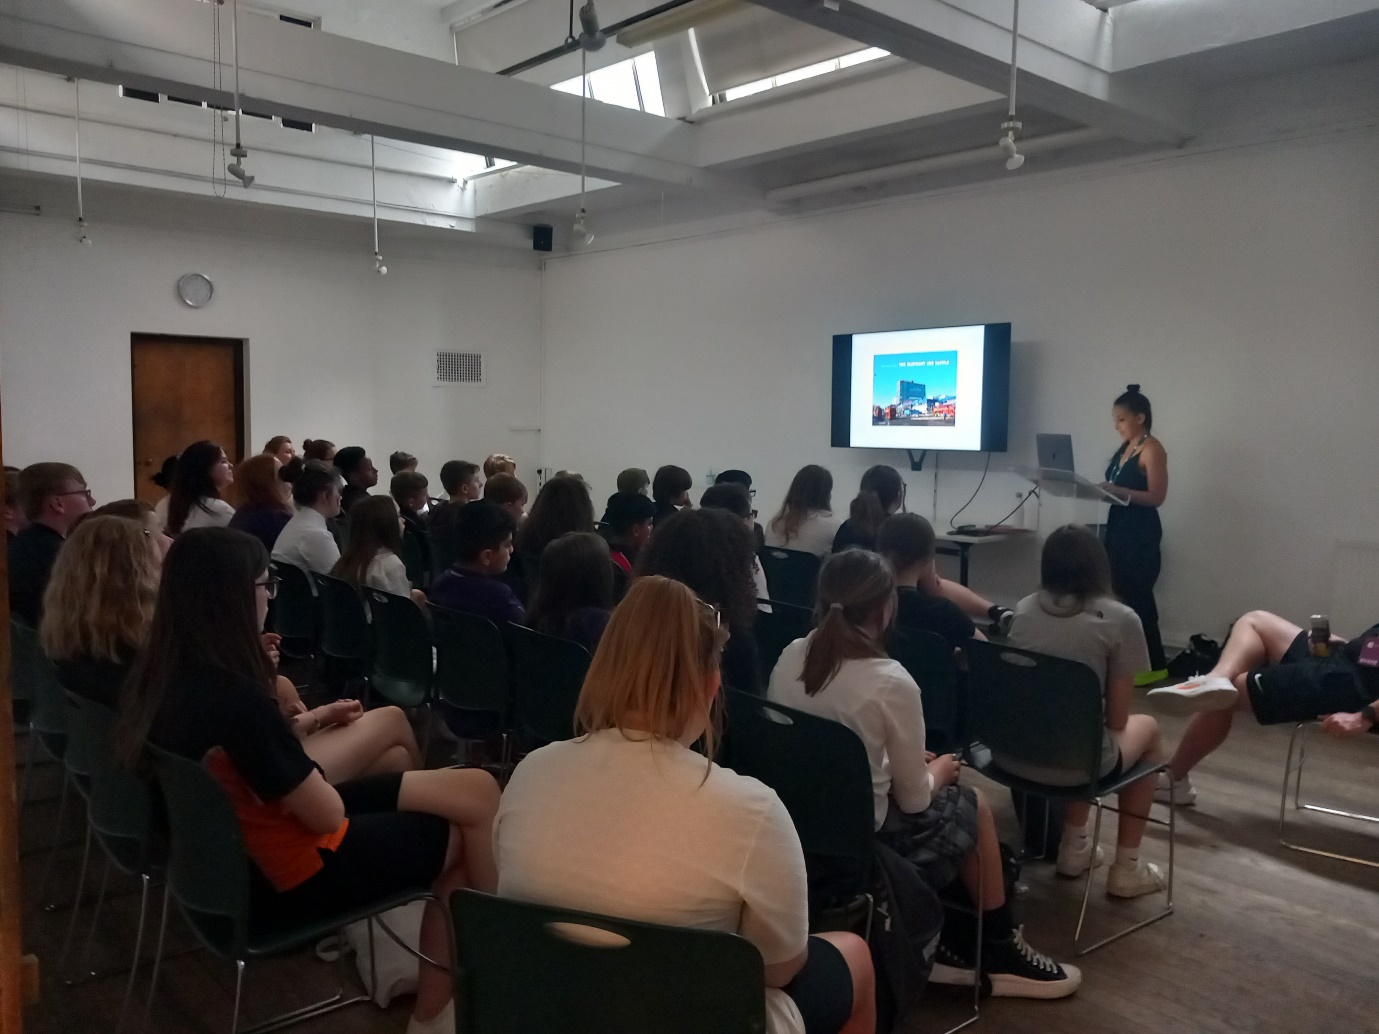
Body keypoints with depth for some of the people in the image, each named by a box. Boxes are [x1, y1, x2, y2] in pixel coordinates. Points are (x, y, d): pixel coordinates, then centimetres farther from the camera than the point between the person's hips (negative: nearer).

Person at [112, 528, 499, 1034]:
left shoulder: (153, 679, -3)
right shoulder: (234, 696, -30)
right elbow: (327, 814, -19)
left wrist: (292, 729, 3)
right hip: (287, 877, -8)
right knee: (464, 830, 5)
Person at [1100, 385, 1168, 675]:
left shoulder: (1152, 449, -11)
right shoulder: (1125, 447, 14)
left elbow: (1156, 496, -18)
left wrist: (1117, 490, -26)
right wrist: (1102, 489, 1)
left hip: (1141, 533, -8)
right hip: (1118, 528, 8)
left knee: (1138, 595, -6)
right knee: (1122, 593, 9)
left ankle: (1154, 664, 2)